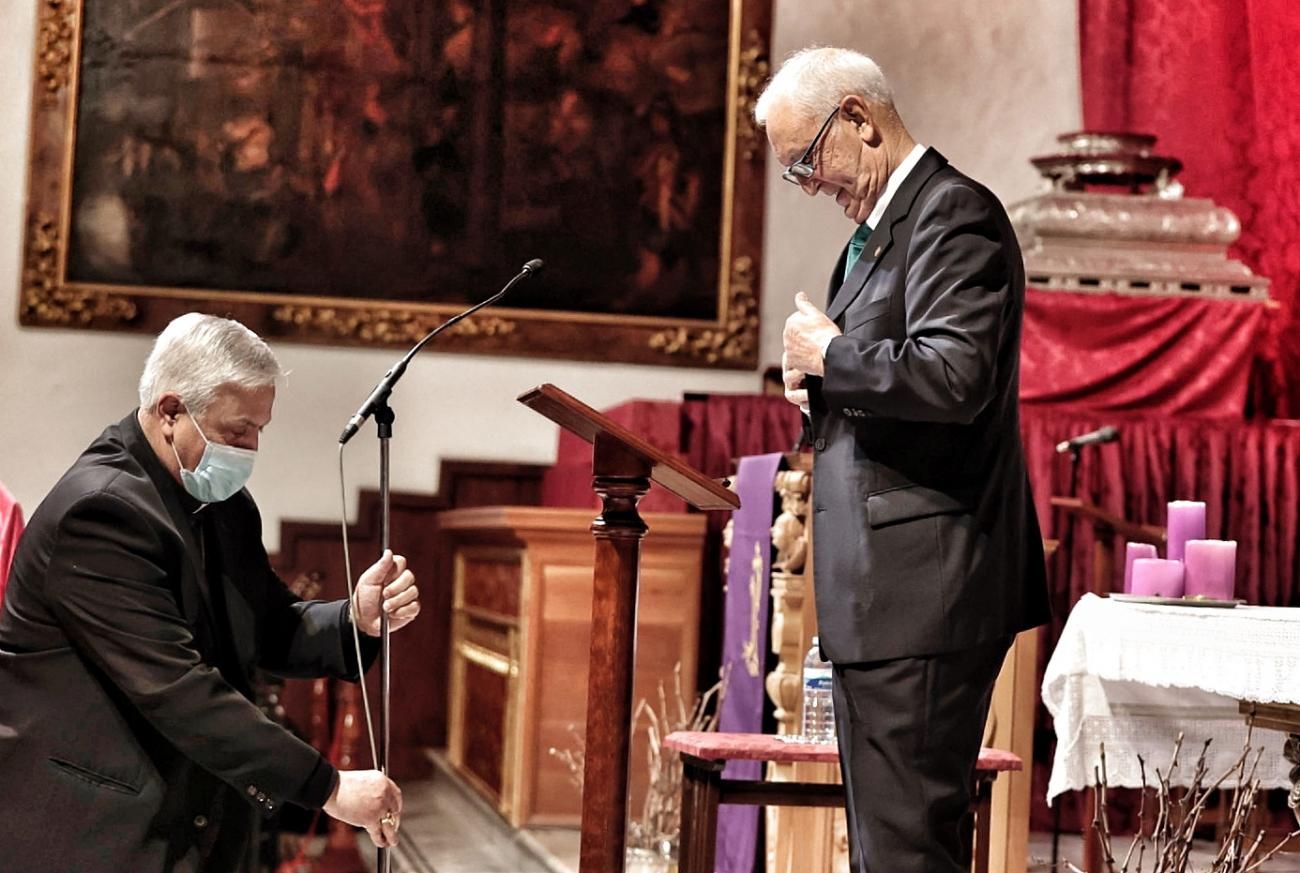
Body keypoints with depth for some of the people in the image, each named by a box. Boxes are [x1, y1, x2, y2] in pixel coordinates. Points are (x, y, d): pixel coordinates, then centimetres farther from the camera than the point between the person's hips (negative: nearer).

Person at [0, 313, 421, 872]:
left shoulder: (224, 505, 7)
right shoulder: (102, 510, -21)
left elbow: (268, 630, 11)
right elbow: (175, 688, -26)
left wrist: (358, 619, -11)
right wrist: (327, 788, -25)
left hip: (189, 825, 8)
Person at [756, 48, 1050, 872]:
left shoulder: (954, 211, -11)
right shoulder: (880, 229, 21)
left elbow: (954, 376, -25)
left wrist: (830, 353, -12)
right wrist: (821, 384, 7)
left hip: (922, 587, -11)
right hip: (884, 589, 11)